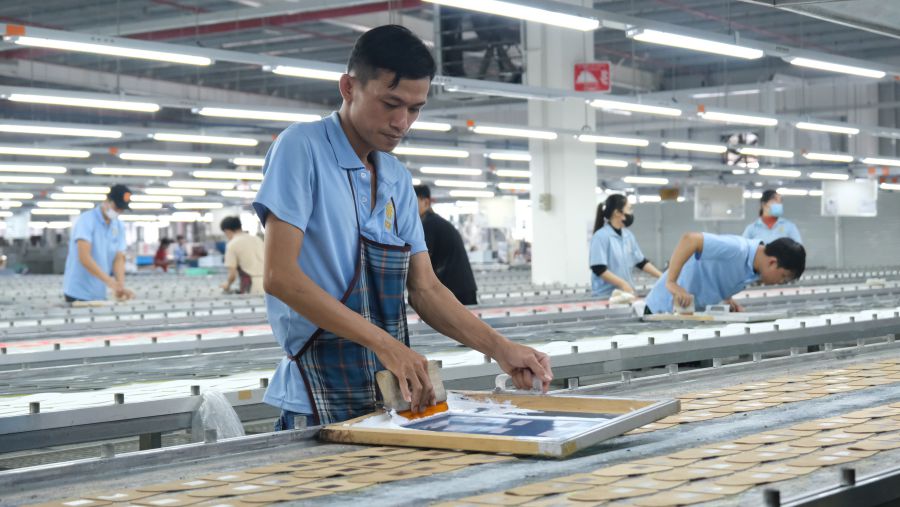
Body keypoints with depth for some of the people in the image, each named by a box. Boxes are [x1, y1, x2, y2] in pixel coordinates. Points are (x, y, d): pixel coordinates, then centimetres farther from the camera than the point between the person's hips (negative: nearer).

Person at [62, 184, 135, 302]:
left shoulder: (119, 227, 9)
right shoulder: (86, 220, -10)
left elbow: (119, 259, 1)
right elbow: (84, 257, -22)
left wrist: (121, 286, -18)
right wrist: (109, 281, -30)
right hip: (78, 293, -6)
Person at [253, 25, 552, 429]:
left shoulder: (398, 180, 11)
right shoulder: (302, 149, -9)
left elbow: (425, 290, 11)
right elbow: (279, 275, -18)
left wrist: (500, 349, -5)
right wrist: (384, 343, -23)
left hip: (391, 396, 6)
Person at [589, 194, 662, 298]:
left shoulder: (628, 235, 11)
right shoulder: (601, 236, -11)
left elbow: (641, 262, 18)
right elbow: (599, 269, -16)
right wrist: (622, 284, -21)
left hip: (626, 294, 7)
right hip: (605, 295, -7)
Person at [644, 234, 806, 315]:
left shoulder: (754, 270, 2)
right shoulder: (737, 250, -28)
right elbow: (689, 239, -37)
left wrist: (728, 301, -2)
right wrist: (671, 282, -42)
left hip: (693, 313, 9)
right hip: (664, 309, -9)